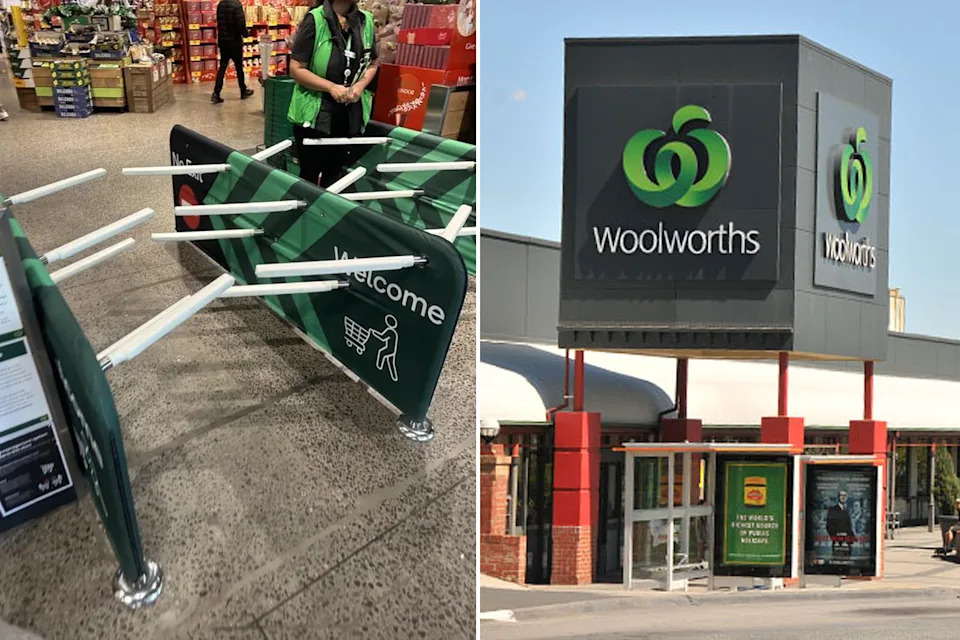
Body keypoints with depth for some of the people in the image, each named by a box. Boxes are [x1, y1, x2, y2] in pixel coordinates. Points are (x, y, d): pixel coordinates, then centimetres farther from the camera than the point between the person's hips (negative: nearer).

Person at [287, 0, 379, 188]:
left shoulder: (366, 21, 0)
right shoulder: (315, 20, -14)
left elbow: (372, 64, 13)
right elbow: (296, 69, -13)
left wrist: (360, 85, -6)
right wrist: (331, 87, -20)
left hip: (350, 117, 4)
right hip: (314, 116, -4)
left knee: (337, 177, 17)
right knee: (310, 177, 10)